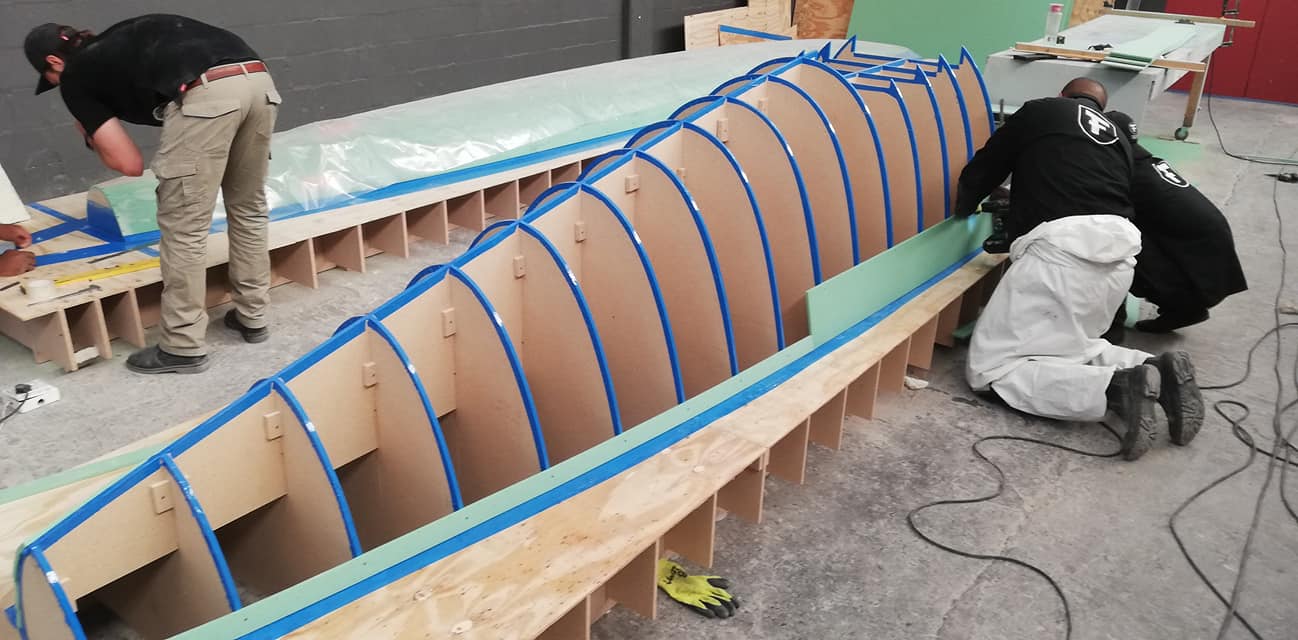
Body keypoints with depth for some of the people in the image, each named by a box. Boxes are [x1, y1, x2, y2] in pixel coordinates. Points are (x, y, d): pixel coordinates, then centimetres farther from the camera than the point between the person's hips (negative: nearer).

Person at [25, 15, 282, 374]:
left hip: (206, 95, -7)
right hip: (258, 80, 8)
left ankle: (183, 347, 15)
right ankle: (252, 316, 34)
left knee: (184, 227, 5)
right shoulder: (116, 44, 37)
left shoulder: (74, 76, 17)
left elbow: (129, 164, 11)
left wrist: (91, 134, 31)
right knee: (248, 208, 22)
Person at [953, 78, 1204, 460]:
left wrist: (962, 212, 37)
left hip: (1063, 245, -7)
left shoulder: (1040, 111, 14)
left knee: (991, 368, -3)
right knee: (1065, 344, 27)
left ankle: (1117, 387, -18)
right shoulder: (1118, 137, 30)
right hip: (1119, 251, 7)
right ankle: (1157, 370, 3)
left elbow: (981, 171, 15)